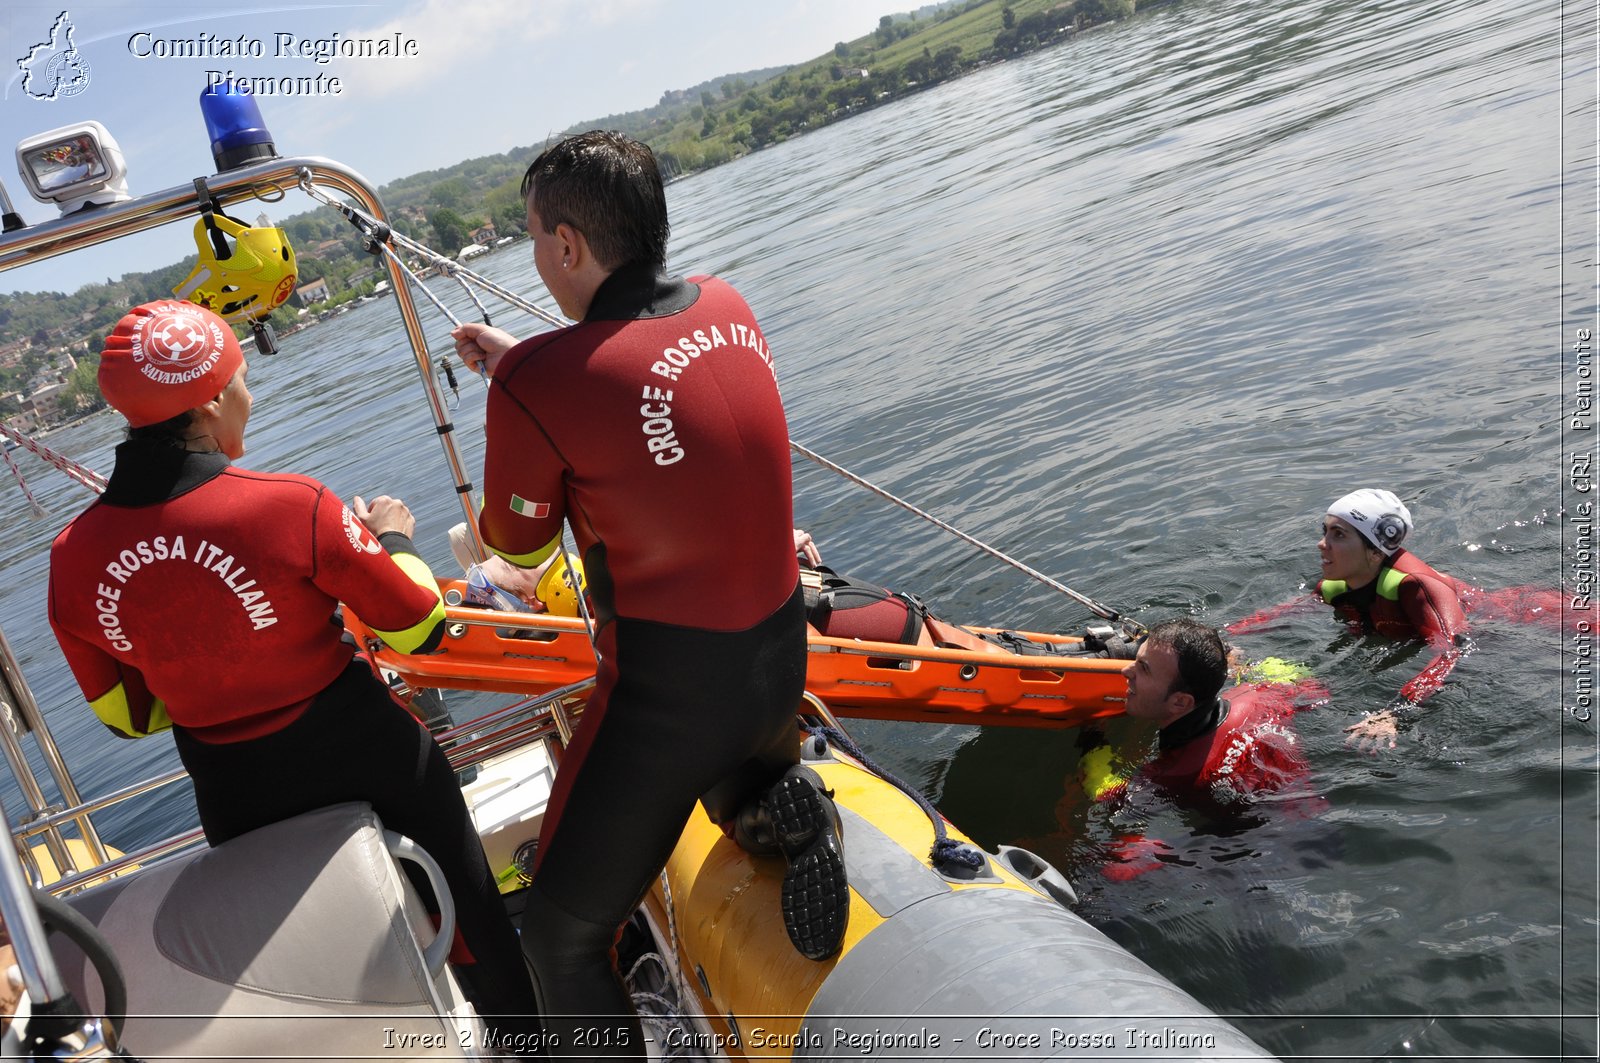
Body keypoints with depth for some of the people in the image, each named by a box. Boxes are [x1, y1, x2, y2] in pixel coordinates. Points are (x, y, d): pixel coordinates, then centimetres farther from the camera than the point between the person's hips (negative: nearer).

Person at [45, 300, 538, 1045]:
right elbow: (420, 628, -13)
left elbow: (127, 717, 2)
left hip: (237, 801, 4)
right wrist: (392, 539, 4)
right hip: (366, 761, -4)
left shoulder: (73, 559, -11)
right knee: (471, 918, 21)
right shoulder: (289, 506, -25)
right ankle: (528, 1038, 41)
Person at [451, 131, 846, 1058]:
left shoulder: (538, 386, -22)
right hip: (783, 658, 6)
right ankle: (790, 808, 7)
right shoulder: (730, 308, -2)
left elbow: (518, 545, -3)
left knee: (564, 937, 13)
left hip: (667, 689, -6)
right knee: (741, 780, 39)